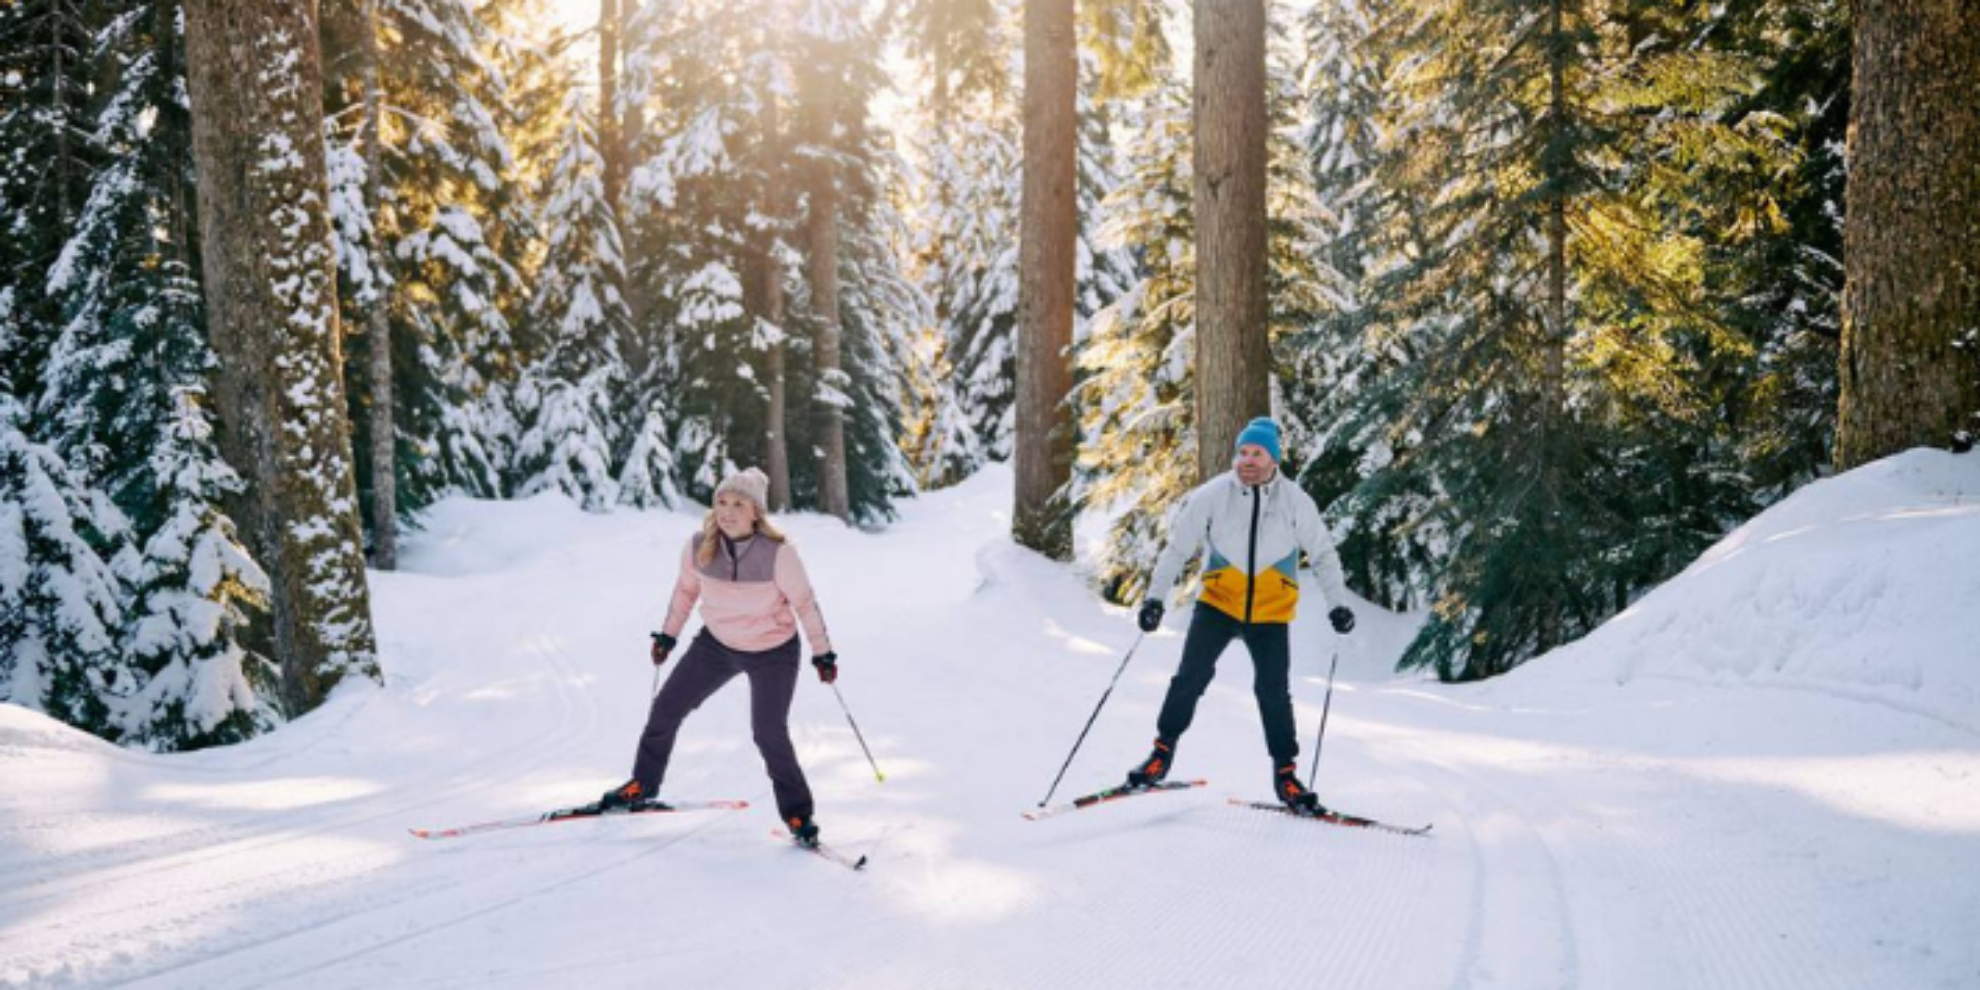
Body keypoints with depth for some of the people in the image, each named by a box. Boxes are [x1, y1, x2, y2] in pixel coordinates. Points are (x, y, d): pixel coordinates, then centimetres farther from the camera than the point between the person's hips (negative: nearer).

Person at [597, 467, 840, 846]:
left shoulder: (778, 553, -28)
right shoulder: (699, 546, -17)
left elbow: (804, 602, -15)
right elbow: (686, 588, 4)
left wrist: (823, 652, -8)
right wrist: (668, 634, 13)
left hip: (773, 652, -4)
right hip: (717, 644, 4)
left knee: (770, 734, -10)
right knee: (667, 708, 7)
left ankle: (798, 814, 9)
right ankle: (642, 785, 29)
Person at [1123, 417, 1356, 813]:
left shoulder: (1296, 502, -5)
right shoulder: (1212, 496, -9)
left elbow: (1323, 554, 4)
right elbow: (1177, 548, -3)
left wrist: (1338, 604, -6)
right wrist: (1156, 597, -9)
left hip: (1270, 613, 0)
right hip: (1218, 602, 0)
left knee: (1274, 692, -3)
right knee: (1191, 677, -9)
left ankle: (1285, 772, 12)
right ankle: (1163, 749, 10)